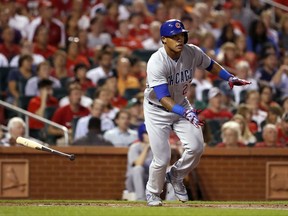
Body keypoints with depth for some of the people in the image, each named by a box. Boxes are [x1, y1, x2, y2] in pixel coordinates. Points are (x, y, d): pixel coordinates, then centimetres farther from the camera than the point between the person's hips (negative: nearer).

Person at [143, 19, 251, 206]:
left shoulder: (192, 52, -15)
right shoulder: (156, 63, -31)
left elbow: (210, 64, 8)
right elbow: (163, 98, -38)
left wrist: (230, 78, -9)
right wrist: (185, 113, -52)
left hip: (181, 105, 5)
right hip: (157, 111, -5)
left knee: (196, 147, -11)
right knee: (162, 158, -8)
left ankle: (176, 176, 19)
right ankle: (152, 193, 22)